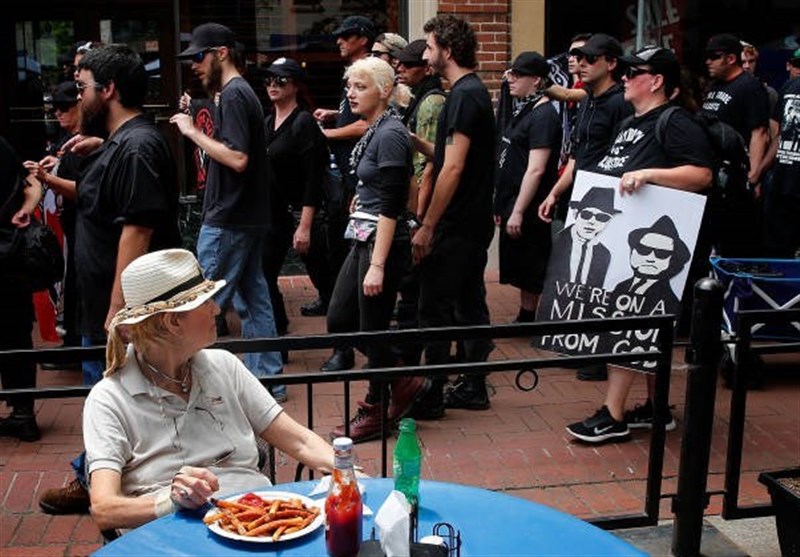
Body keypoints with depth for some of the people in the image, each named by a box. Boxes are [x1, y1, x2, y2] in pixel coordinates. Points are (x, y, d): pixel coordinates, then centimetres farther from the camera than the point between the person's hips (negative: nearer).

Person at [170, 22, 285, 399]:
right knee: (254, 298, 11)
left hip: (228, 219, -10)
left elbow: (238, 159, -23)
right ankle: (268, 379, 17)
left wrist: (193, 132, -16)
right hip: (249, 216, 10)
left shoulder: (233, 95, -13)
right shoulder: (242, 92, 16)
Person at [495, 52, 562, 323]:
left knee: (528, 270, 1)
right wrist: (502, 205, 19)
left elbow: (536, 170, -21)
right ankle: (523, 319, 24)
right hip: (512, 204, 9)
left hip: (528, 209, -9)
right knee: (519, 269, 15)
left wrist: (518, 211, -22)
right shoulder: (523, 110, 14)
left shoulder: (543, 115, -15)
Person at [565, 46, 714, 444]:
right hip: (618, 237, 10)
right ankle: (656, 408, 23)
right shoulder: (631, 124, 19)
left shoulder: (676, 124, -11)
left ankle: (613, 415, -3)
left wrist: (648, 174, -29)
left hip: (646, 243, -10)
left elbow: (701, 175, -21)